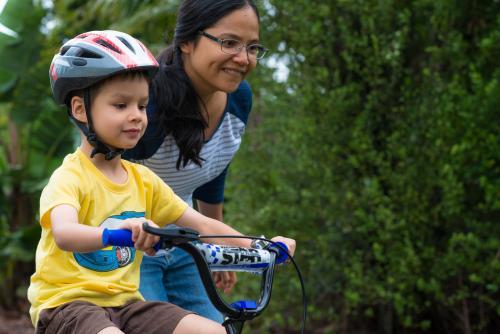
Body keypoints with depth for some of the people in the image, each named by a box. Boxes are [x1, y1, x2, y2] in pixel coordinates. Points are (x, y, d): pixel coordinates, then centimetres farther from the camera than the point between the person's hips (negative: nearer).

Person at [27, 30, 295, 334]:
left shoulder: (143, 180, 9)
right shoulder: (70, 177, -12)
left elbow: (200, 224, 10)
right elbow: (64, 234, -32)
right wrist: (117, 231, -52)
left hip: (124, 302, 7)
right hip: (66, 302, -6)